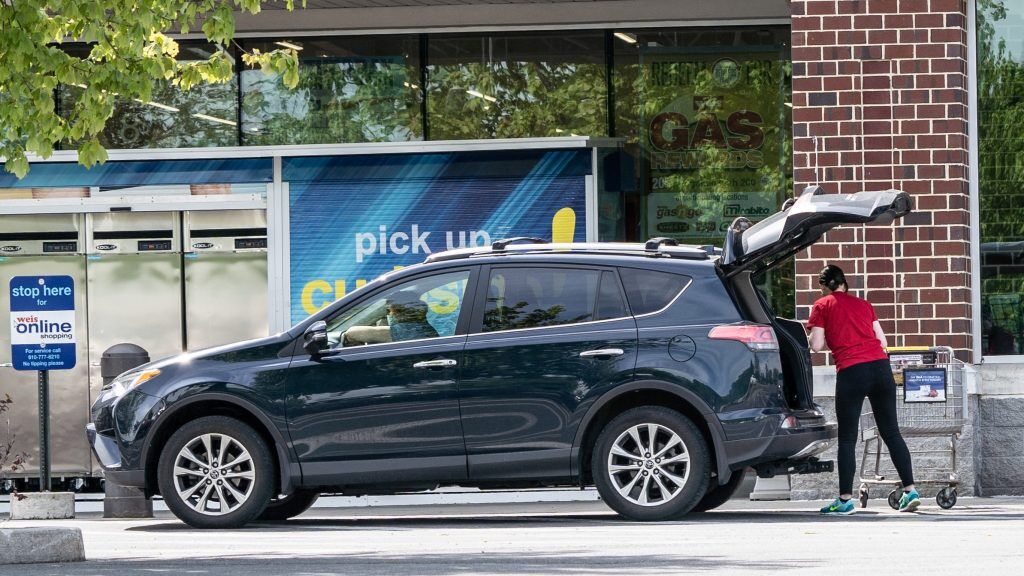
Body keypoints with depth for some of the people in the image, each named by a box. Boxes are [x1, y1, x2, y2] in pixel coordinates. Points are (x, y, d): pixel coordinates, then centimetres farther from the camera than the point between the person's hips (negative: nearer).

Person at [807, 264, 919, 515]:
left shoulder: (822, 306, 8)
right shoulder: (863, 304, 20)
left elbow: (816, 345, 2)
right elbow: (882, 341, 15)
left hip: (851, 371, -4)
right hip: (880, 365, 4)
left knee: (847, 438, 3)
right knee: (891, 432, 8)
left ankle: (845, 499, 2)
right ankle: (910, 490, 3)